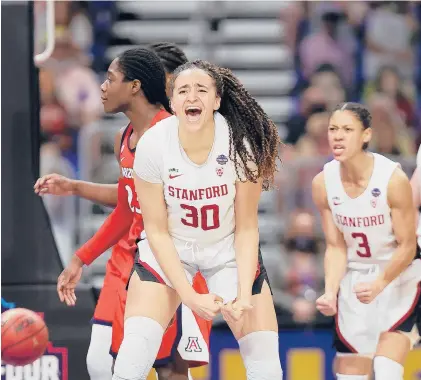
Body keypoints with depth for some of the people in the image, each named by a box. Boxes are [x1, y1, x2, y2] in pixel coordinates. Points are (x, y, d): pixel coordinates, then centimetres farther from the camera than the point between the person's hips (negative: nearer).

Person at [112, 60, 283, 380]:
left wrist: (244, 293, -23)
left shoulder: (242, 143, -23)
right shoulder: (152, 145, -24)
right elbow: (157, 231, -14)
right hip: (168, 250, -1)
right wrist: (188, 295, -22)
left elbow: (246, 228, -12)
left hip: (228, 249, 1)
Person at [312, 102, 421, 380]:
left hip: (398, 276, -4)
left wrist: (379, 284, -31)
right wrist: (330, 292, -18)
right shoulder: (323, 183, -10)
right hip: (355, 280, 4)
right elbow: (336, 247, -3)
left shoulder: (393, 178, -22)